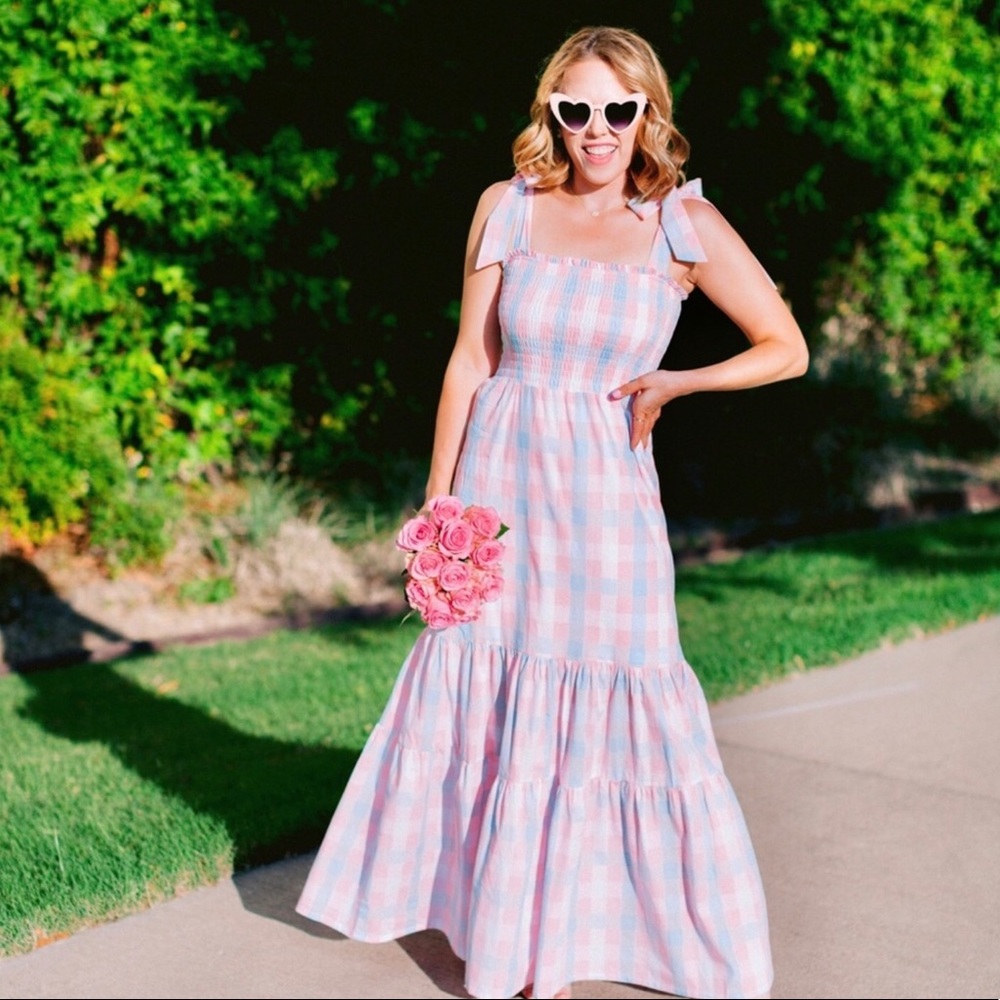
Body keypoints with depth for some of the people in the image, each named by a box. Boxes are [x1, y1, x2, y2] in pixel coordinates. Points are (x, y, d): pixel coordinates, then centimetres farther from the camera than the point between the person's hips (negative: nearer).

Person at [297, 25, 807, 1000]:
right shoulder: (507, 207, 1)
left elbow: (786, 349, 3)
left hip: (605, 491, -2)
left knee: (608, 709, 0)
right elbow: (470, 360, 4)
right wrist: (438, 500, 4)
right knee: (481, 695, 10)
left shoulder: (683, 223, -4)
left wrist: (675, 382, -7)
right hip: (499, 479, 2)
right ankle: (493, 915, 29)